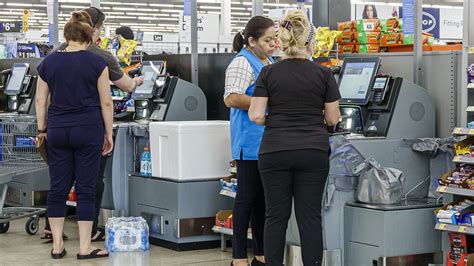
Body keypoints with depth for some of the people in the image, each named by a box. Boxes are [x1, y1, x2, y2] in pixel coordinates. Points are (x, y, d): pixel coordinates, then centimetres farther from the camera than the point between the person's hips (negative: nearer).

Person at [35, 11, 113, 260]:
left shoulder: (48, 62, 3)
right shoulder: (96, 62, -6)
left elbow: (41, 100, 6)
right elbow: (106, 102, -5)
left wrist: (42, 129, 15)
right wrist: (108, 134, 3)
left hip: (57, 131, 3)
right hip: (88, 131, -3)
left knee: (58, 187, 8)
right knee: (86, 187, 1)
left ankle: (57, 245, 10)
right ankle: (85, 247, 3)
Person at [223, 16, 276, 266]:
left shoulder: (270, 63, 17)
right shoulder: (242, 63, -11)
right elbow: (232, 99, -22)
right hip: (251, 141, -9)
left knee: (263, 198, 12)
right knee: (247, 198, -4)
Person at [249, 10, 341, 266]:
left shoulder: (268, 73, 0)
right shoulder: (323, 74, -1)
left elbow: (256, 115, -6)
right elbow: (333, 118, 2)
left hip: (275, 152, 0)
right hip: (313, 152, 0)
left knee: (276, 215, 6)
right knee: (310, 216, 4)